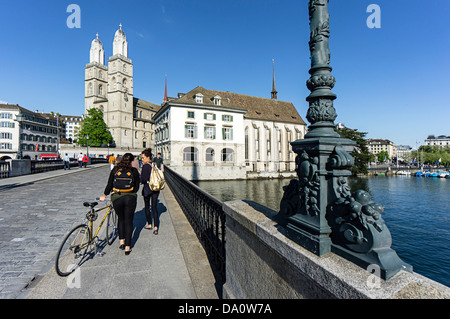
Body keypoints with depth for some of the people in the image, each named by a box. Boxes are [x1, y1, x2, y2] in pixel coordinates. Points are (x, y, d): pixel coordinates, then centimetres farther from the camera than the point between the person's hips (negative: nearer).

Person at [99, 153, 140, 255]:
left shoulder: (115, 170, 1)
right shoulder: (134, 171, 0)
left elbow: (109, 185, 2)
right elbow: (136, 187, 3)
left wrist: (104, 196, 18)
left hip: (117, 198, 1)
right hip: (130, 198, -1)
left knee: (121, 219, 23)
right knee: (129, 221, 8)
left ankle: (121, 241, 27)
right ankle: (127, 247, 12)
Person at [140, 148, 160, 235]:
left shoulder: (145, 166, -14)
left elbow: (143, 180, -15)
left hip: (147, 189, -5)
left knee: (147, 207, 14)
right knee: (154, 207, 6)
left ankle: (149, 224, 26)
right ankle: (155, 227, 1)